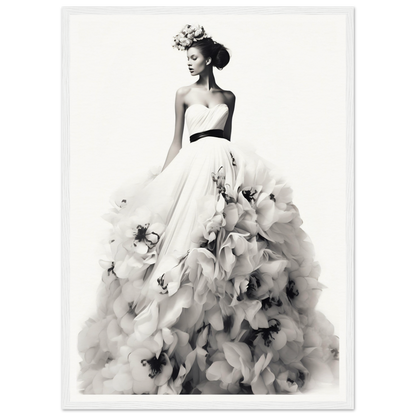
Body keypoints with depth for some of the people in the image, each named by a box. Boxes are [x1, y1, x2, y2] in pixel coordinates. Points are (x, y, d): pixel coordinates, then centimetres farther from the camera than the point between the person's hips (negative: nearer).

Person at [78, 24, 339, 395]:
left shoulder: (228, 97, 14)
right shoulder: (184, 95, 10)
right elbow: (176, 142, 9)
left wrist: (229, 161, 13)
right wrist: (161, 178, 4)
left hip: (228, 165, 2)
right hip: (195, 166, -2)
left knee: (233, 248, -1)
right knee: (189, 233, -8)